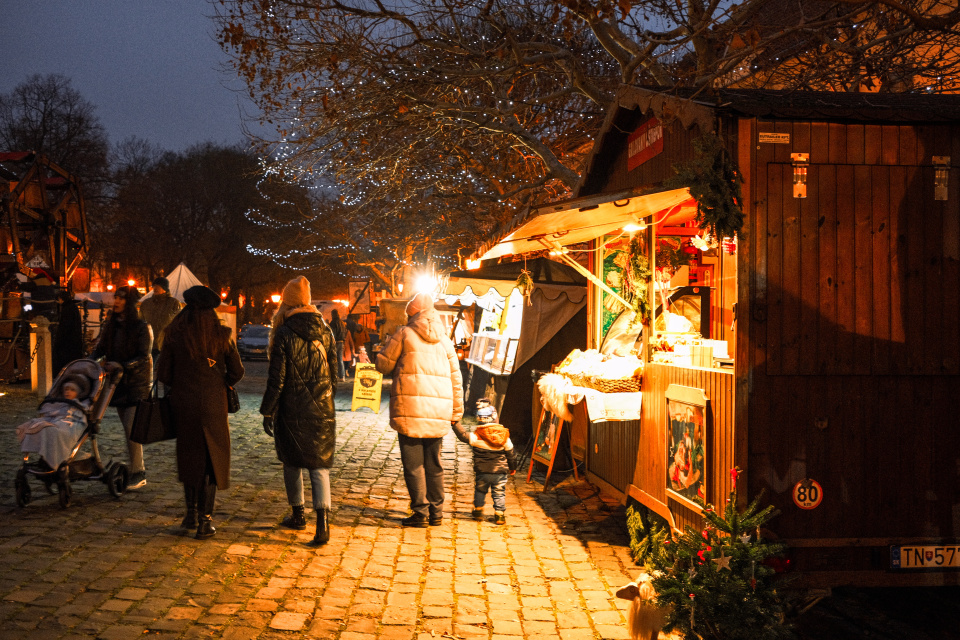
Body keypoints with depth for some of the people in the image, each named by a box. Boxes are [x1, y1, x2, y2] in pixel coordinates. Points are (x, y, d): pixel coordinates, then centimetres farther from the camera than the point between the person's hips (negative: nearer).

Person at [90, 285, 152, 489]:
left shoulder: (142, 327, -8)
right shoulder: (110, 325, 11)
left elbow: (143, 357, -13)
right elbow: (99, 349, 10)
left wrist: (123, 365, -27)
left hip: (137, 382, -6)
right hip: (118, 382, 6)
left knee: (131, 427, -12)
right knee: (129, 428, 10)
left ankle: (138, 474, -6)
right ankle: (138, 467, 19)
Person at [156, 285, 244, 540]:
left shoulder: (174, 334, -7)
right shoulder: (222, 334, -7)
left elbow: (163, 373, -4)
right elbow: (237, 371, -2)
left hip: (183, 403, 1)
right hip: (213, 404, -1)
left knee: (188, 456, 18)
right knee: (211, 459, 8)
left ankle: (191, 513, 26)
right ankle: (205, 519, 5)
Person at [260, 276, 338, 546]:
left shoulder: (284, 334, -10)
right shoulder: (325, 331, 3)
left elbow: (277, 379, -10)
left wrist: (267, 412, -2)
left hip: (292, 410, -3)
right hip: (322, 410, 3)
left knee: (292, 463, 15)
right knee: (319, 465, 3)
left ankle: (298, 514, 26)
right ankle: (323, 520, -12)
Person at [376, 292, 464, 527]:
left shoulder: (404, 334, -2)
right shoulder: (445, 340, 13)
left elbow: (383, 365, 5)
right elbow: (456, 379, 15)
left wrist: (389, 343, 23)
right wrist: (456, 413, 21)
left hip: (411, 410, -5)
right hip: (439, 412, 5)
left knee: (413, 464, 2)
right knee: (434, 464, 14)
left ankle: (420, 512, 2)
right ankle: (436, 512, 18)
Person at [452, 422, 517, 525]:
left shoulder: (476, 438, -13)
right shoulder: (505, 440, -4)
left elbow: (463, 435, -10)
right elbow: (511, 455, 7)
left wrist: (455, 423, -2)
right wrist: (513, 467, 22)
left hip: (482, 472, 0)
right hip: (500, 472, 0)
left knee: (480, 491, 20)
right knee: (499, 493, 8)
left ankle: (478, 510, 27)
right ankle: (499, 514, 4)